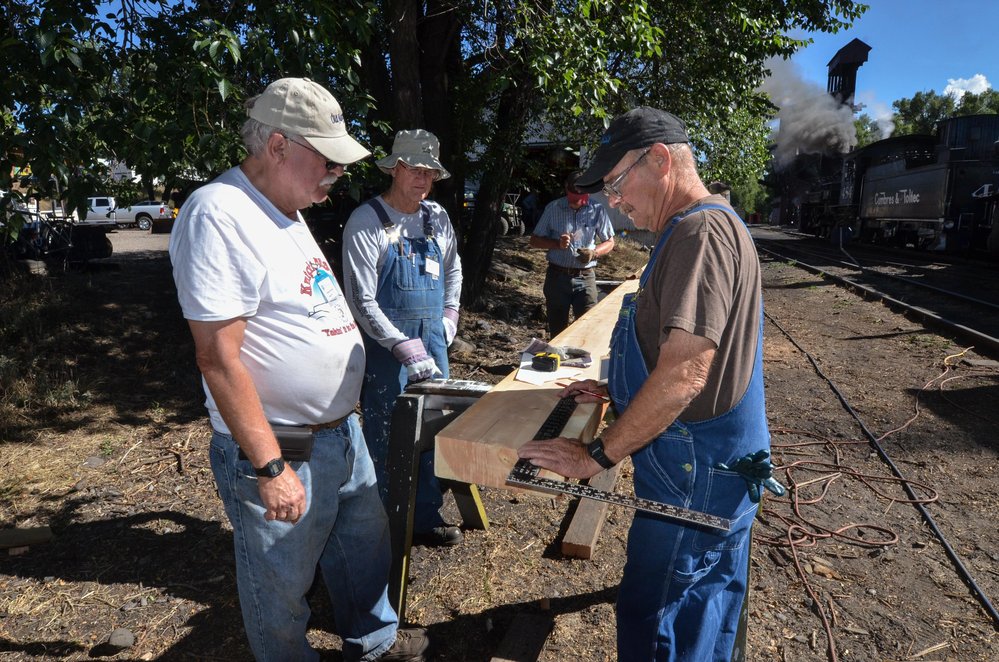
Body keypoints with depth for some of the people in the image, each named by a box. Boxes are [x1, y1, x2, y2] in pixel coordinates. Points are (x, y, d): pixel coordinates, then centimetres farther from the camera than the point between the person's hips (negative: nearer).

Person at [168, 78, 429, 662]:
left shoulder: (286, 209, 9)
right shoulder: (218, 215, -21)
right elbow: (219, 356, -24)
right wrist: (269, 467, -22)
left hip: (342, 431, 9)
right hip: (282, 451, -9)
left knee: (364, 544, 25)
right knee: (282, 591, 14)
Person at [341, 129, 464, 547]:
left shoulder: (437, 218, 7)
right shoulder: (366, 222, -12)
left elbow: (453, 269, 26)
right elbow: (363, 303, -17)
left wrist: (449, 316, 14)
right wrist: (407, 348, -24)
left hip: (432, 341, 6)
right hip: (386, 346, -6)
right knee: (387, 440, 4)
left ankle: (426, 517, 31)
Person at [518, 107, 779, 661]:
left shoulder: (703, 229, -21)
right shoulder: (695, 229, 13)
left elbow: (684, 375, -28)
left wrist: (596, 456, -20)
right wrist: (615, 390, 14)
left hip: (694, 477, -10)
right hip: (706, 467, 10)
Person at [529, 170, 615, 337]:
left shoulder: (597, 210, -2)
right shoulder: (553, 208, -2)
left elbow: (609, 242, 6)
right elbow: (534, 241, 3)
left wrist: (594, 253, -15)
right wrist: (557, 244, -16)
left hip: (585, 277, 0)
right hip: (557, 275, 1)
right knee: (557, 331, 11)